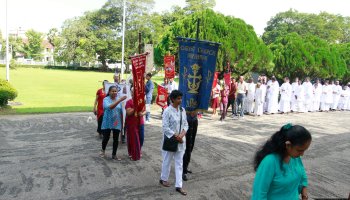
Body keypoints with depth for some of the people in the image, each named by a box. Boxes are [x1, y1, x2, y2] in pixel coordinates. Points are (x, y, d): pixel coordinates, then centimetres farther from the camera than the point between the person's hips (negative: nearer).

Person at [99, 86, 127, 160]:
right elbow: (110, 107, -30)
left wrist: (122, 122, 9)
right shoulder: (106, 99, -9)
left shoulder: (118, 100, 2)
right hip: (107, 123, -3)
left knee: (116, 139, 6)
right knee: (106, 138, 9)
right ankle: (103, 150, 38)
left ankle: (114, 155, 20)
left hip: (117, 123, 3)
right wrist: (120, 100, -37)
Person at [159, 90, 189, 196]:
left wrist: (182, 134, -12)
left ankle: (178, 186, 18)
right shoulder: (167, 111, -16)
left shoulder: (182, 110, 2)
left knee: (179, 163, 9)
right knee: (167, 161, 14)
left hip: (181, 140, 5)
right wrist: (176, 136, -18)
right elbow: (165, 127, -18)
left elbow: (186, 124, 6)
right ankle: (163, 179, 37)